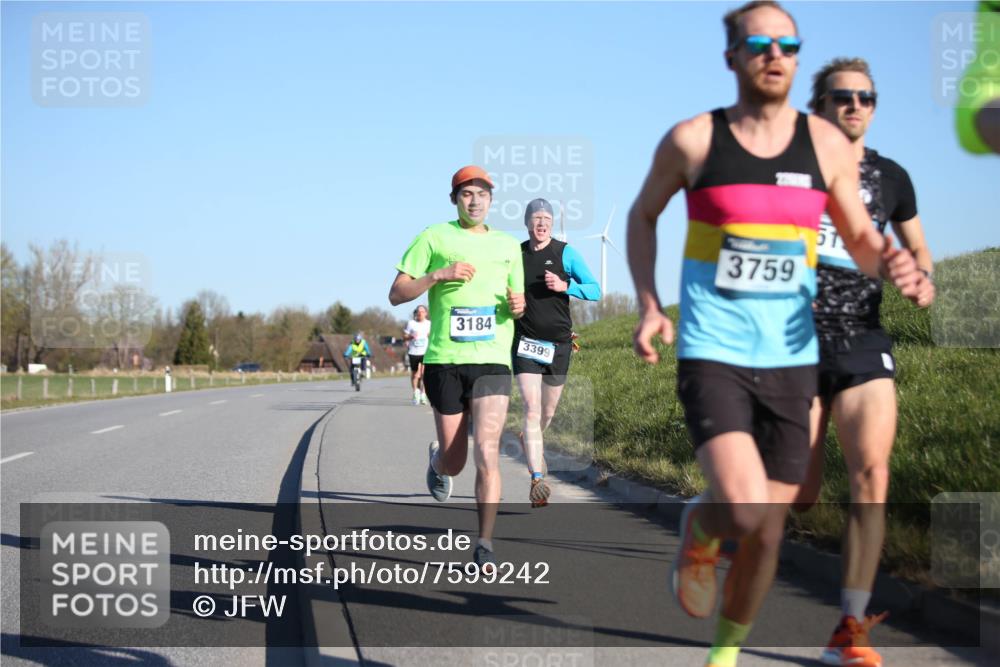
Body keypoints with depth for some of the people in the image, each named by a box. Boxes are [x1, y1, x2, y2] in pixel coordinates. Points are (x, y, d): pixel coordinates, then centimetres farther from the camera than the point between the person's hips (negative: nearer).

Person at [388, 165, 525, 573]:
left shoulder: (508, 245, 16)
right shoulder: (434, 238, 6)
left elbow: (516, 307, 24)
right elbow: (396, 295, 2)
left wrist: (518, 306, 0)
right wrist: (439, 275, -12)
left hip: (493, 360, 1)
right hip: (444, 359, -1)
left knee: (486, 452, -15)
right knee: (454, 462, 6)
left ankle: (485, 546, -10)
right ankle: (437, 460, 44)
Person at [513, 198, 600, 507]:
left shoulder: (565, 253, -2)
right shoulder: (515, 254, 5)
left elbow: (595, 290, -5)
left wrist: (564, 286, -20)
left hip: (559, 342, 0)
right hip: (525, 341, 0)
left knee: (548, 411, 14)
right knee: (531, 408, -15)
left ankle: (530, 441, 48)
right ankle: (537, 479, -19)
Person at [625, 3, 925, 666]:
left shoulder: (826, 144, 4)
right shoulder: (692, 140, -1)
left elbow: (860, 236, 13)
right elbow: (643, 215, 15)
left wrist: (891, 263, -11)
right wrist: (649, 304, 3)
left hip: (790, 358, 3)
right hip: (712, 354, -3)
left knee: (768, 530, 7)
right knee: (745, 507, -22)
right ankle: (698, 531, 15)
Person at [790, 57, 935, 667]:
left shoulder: (890, 177, 9)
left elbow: (917, 248, 22)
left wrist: (924, 281, 1)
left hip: (864, 342, 2)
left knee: (872, 474, -17)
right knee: (802, 497, -3)